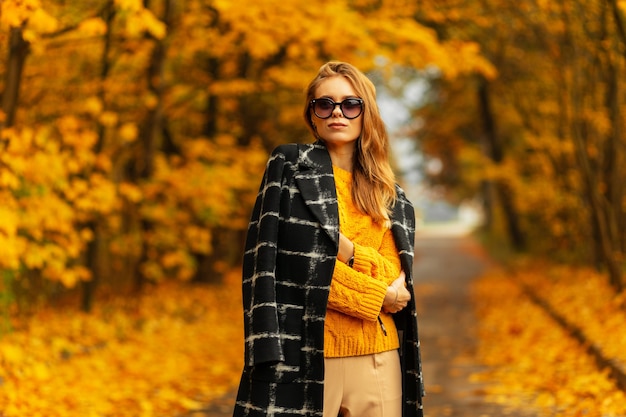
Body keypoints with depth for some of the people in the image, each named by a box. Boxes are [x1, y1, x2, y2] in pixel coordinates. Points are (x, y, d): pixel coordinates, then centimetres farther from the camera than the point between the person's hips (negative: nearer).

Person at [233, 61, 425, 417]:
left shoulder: (393, 198, 14)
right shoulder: (289, 166, 3)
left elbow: (396, 281, 6)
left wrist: (350, 253, -13)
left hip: (378, 362, 4)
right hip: (302, 360, -4)